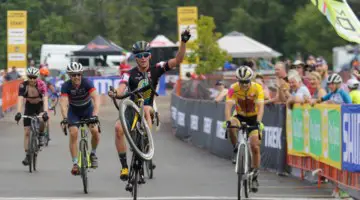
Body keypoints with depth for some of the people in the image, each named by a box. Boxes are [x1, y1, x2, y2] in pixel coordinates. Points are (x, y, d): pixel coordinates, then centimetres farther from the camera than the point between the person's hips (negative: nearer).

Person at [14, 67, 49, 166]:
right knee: (27, 132, -5)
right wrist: (18, 112, -45)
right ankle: (27, 155, 1)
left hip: (40, 107, -1)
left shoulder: (41, 85, -25)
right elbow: (20, 99, -30)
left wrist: (45, 112, -48)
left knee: (41, 120, -34)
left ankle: (41, 135, -4)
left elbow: (45, 99, -34)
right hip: (29, 107, 1)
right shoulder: (23, 86, -22)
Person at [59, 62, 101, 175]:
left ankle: (93, 153, 8)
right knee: (73, 133, -20)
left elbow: (96, 98, -38)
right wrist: (65, 118, -53)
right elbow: (63, 103, -35)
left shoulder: (87, 83, -27)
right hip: (74, 111, 0)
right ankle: (75, 163, -14)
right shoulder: (66, 86, -24)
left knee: (95, 131, -21)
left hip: (88, 109, 0)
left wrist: (95, 115, -53)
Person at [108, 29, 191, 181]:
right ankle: (124, 166, -22)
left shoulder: (155, 70, -5)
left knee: (146, 110, -37)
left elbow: (177, 60, -12)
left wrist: (184, 42, -25)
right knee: (118, 128, -29)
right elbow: (121, 88, -25)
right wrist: (115, 93, -49)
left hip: (148, 109, 0)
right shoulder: (129, 74, -8)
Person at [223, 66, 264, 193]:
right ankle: (236, 150, -12)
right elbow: (228, 105, -31)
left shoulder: (257, 88, -22)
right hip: (240, 117, 1)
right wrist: (227, 120, -48)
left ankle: (255, 176, 3)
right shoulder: (234, 88, -20)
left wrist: (259, 122, -47)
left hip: (254, 118, -1)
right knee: (231, 126, -35)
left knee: (255, 147, -11)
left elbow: (260, 106, -31)